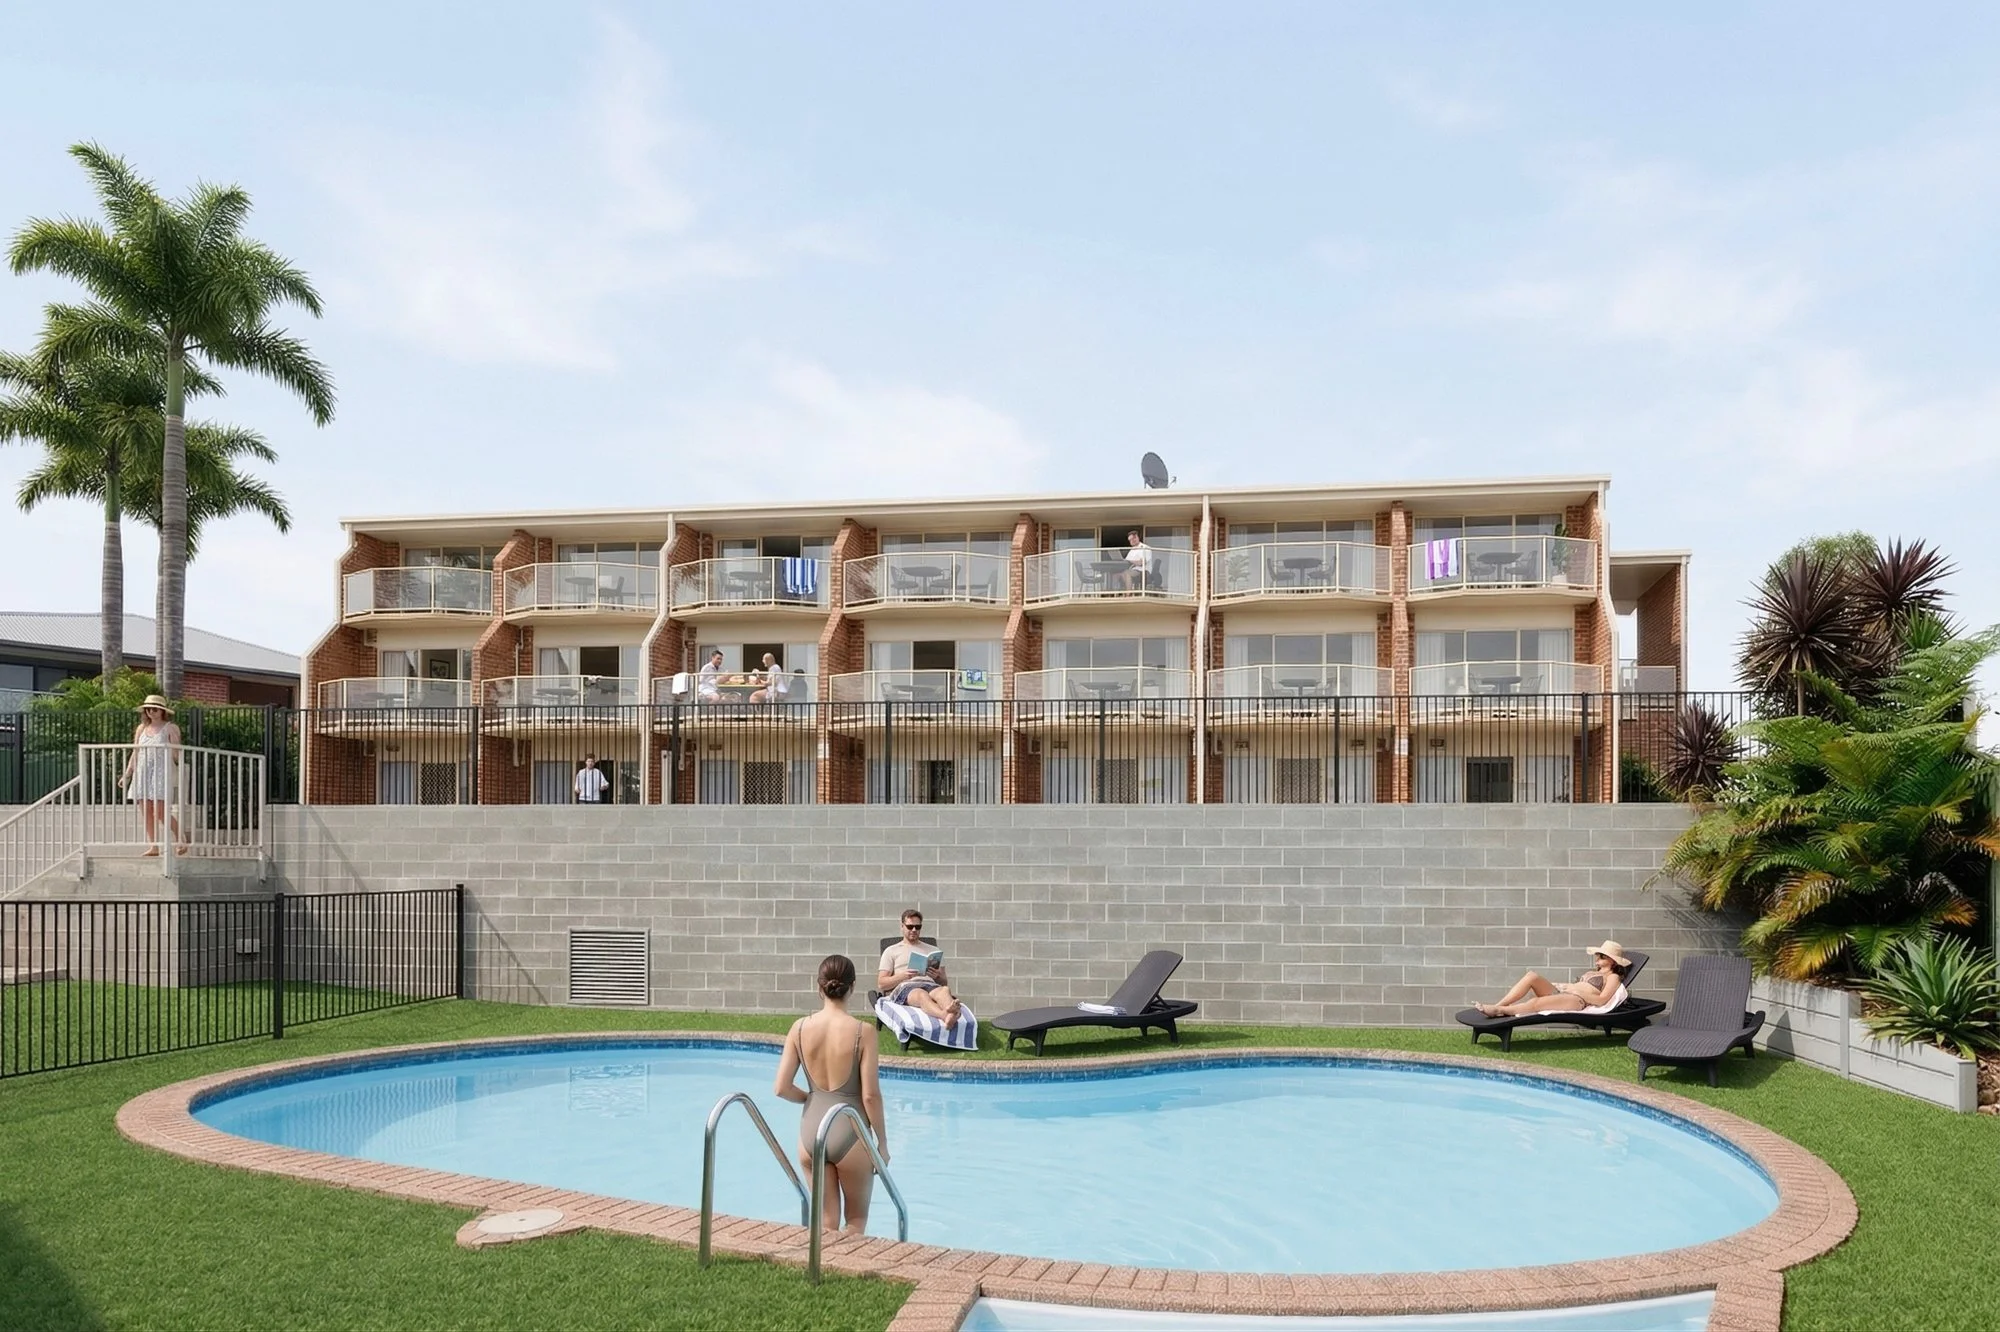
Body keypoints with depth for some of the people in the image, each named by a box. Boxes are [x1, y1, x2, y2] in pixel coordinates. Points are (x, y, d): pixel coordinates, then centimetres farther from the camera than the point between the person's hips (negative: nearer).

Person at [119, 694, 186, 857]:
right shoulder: (141, 729, 15)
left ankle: (180, 841, 1)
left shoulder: (170, 728, 1)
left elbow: (176, 754, -2)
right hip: (142, 774, 5)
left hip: (161, 772, -5)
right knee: (146, 812, 0)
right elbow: (135, 754, 19)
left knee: (161, 811, -12)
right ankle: (153, 846, 4)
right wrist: (127, 775, 15)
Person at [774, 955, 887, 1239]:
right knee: (856, 1218, 18)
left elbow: (782, 1088, -3)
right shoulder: (862, 1032, -12)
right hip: (849, 1132, -3)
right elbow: (870, 1095, -12)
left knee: (826, 1223, 17)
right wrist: (882, 1143, 0)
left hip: (811, 1131, 3)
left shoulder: (800, 1028, -4)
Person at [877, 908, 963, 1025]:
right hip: (904, 987, -3)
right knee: (921, 994, -41)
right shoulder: (891, 951, 24)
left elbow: (944, 983, 25)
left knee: (944, 990, -37)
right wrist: (903, 976, -7)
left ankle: (950, 1010, -73)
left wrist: (938, 977, -1)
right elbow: (881, 984, 12)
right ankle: (946, 1015, -73)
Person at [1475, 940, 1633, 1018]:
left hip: (1576, 1001, -8)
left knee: (1536, 1003, -35)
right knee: (1532, 976, -20)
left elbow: (1601, 1000, -5)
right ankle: (1497, 1006, -31)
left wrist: (1577, 991, -8)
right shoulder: (1592, 973, 36)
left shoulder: (1613, 977, 12)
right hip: (1559, 992, 8)